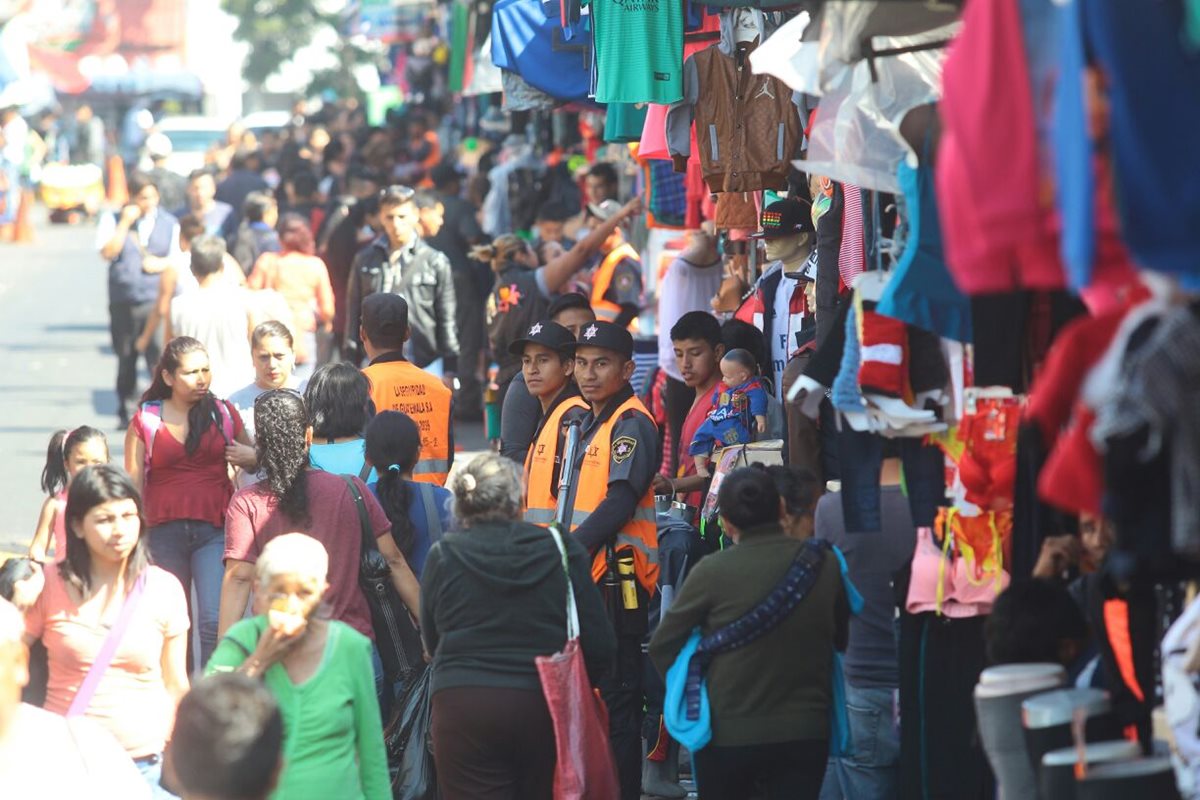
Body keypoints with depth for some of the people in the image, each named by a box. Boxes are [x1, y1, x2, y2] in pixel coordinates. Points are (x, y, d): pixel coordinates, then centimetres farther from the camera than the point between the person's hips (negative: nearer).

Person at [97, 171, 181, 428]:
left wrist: (162, 264, -8)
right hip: (123, 301, 1)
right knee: (126, 361, 8)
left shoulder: (169, 223, 10)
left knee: (159, 358, -14)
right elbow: (107, 253, -7)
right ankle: (125, 412, 23)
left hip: (157, 300, -1)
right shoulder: (114, 221, 6)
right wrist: (125, 223, -12)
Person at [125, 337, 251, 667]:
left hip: (214, 531, 0)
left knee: (215, 621, -16)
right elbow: (133, 483, 5)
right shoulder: (145, 420, 5)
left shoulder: (224, 414, 8)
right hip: (164, 531, 0)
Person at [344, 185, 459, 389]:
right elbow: (354, 315, 10)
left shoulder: (435, 262, 1)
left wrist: (449, 371, 0)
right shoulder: (365, 260, 8)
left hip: (422, 368, -2)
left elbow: (447, 320, 3)